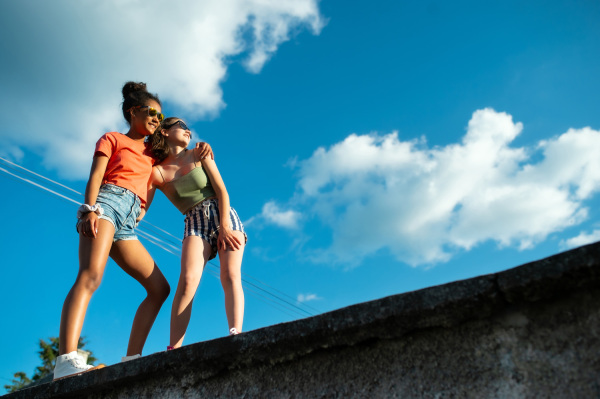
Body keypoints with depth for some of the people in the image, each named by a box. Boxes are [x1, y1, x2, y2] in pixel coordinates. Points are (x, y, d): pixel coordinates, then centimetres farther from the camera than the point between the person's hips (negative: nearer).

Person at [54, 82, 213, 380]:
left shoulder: (152, 153, 30)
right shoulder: (112, 139, 15)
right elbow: (95, 176, 1)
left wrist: (200, 150, 19)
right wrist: (89, 209, -18)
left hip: (128, 224, 7)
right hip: (107, 203, -7)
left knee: (160, 288, -1)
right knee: (90, 275, -29)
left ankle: (131, 358, -3)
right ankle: (66, 360, -42)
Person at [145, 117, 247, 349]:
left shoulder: (199, 154, 11)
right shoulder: (157, 172, 9)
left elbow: (221, 191, 3)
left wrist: (225, 227, -9)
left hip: (224, 215, 1)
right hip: (195, 224, -1)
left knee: (230, 275, -21)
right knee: (188, 280, -24)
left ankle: (236, 334, -36)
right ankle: (174, 350, -29)